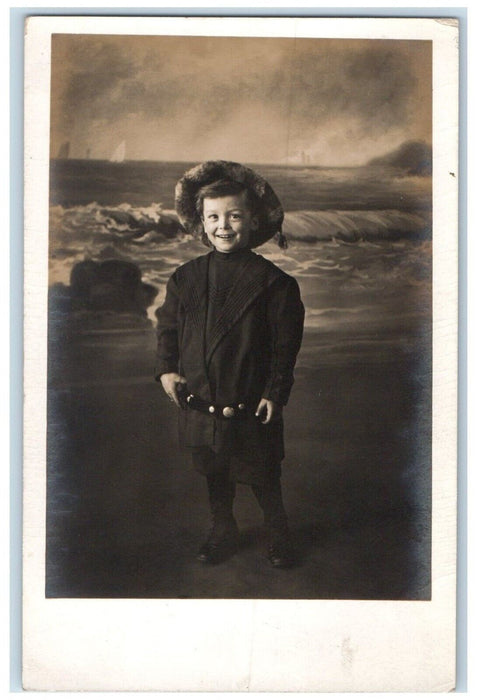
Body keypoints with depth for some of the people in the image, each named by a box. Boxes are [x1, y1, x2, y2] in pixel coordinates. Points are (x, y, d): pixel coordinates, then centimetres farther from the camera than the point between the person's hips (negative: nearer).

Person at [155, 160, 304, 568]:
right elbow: (167, 326, 10)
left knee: (263, 477, 11)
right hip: (199, 402, 4)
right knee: (214, 476, 20)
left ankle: (279, 536, 34)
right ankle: (223, 532, 41)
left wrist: (275, 392, -11)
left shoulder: (271, 281, -10)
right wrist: (167, 369, -3)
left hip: (251, 405, -3)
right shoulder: (186, 278, 1)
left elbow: (286, 343, -7)